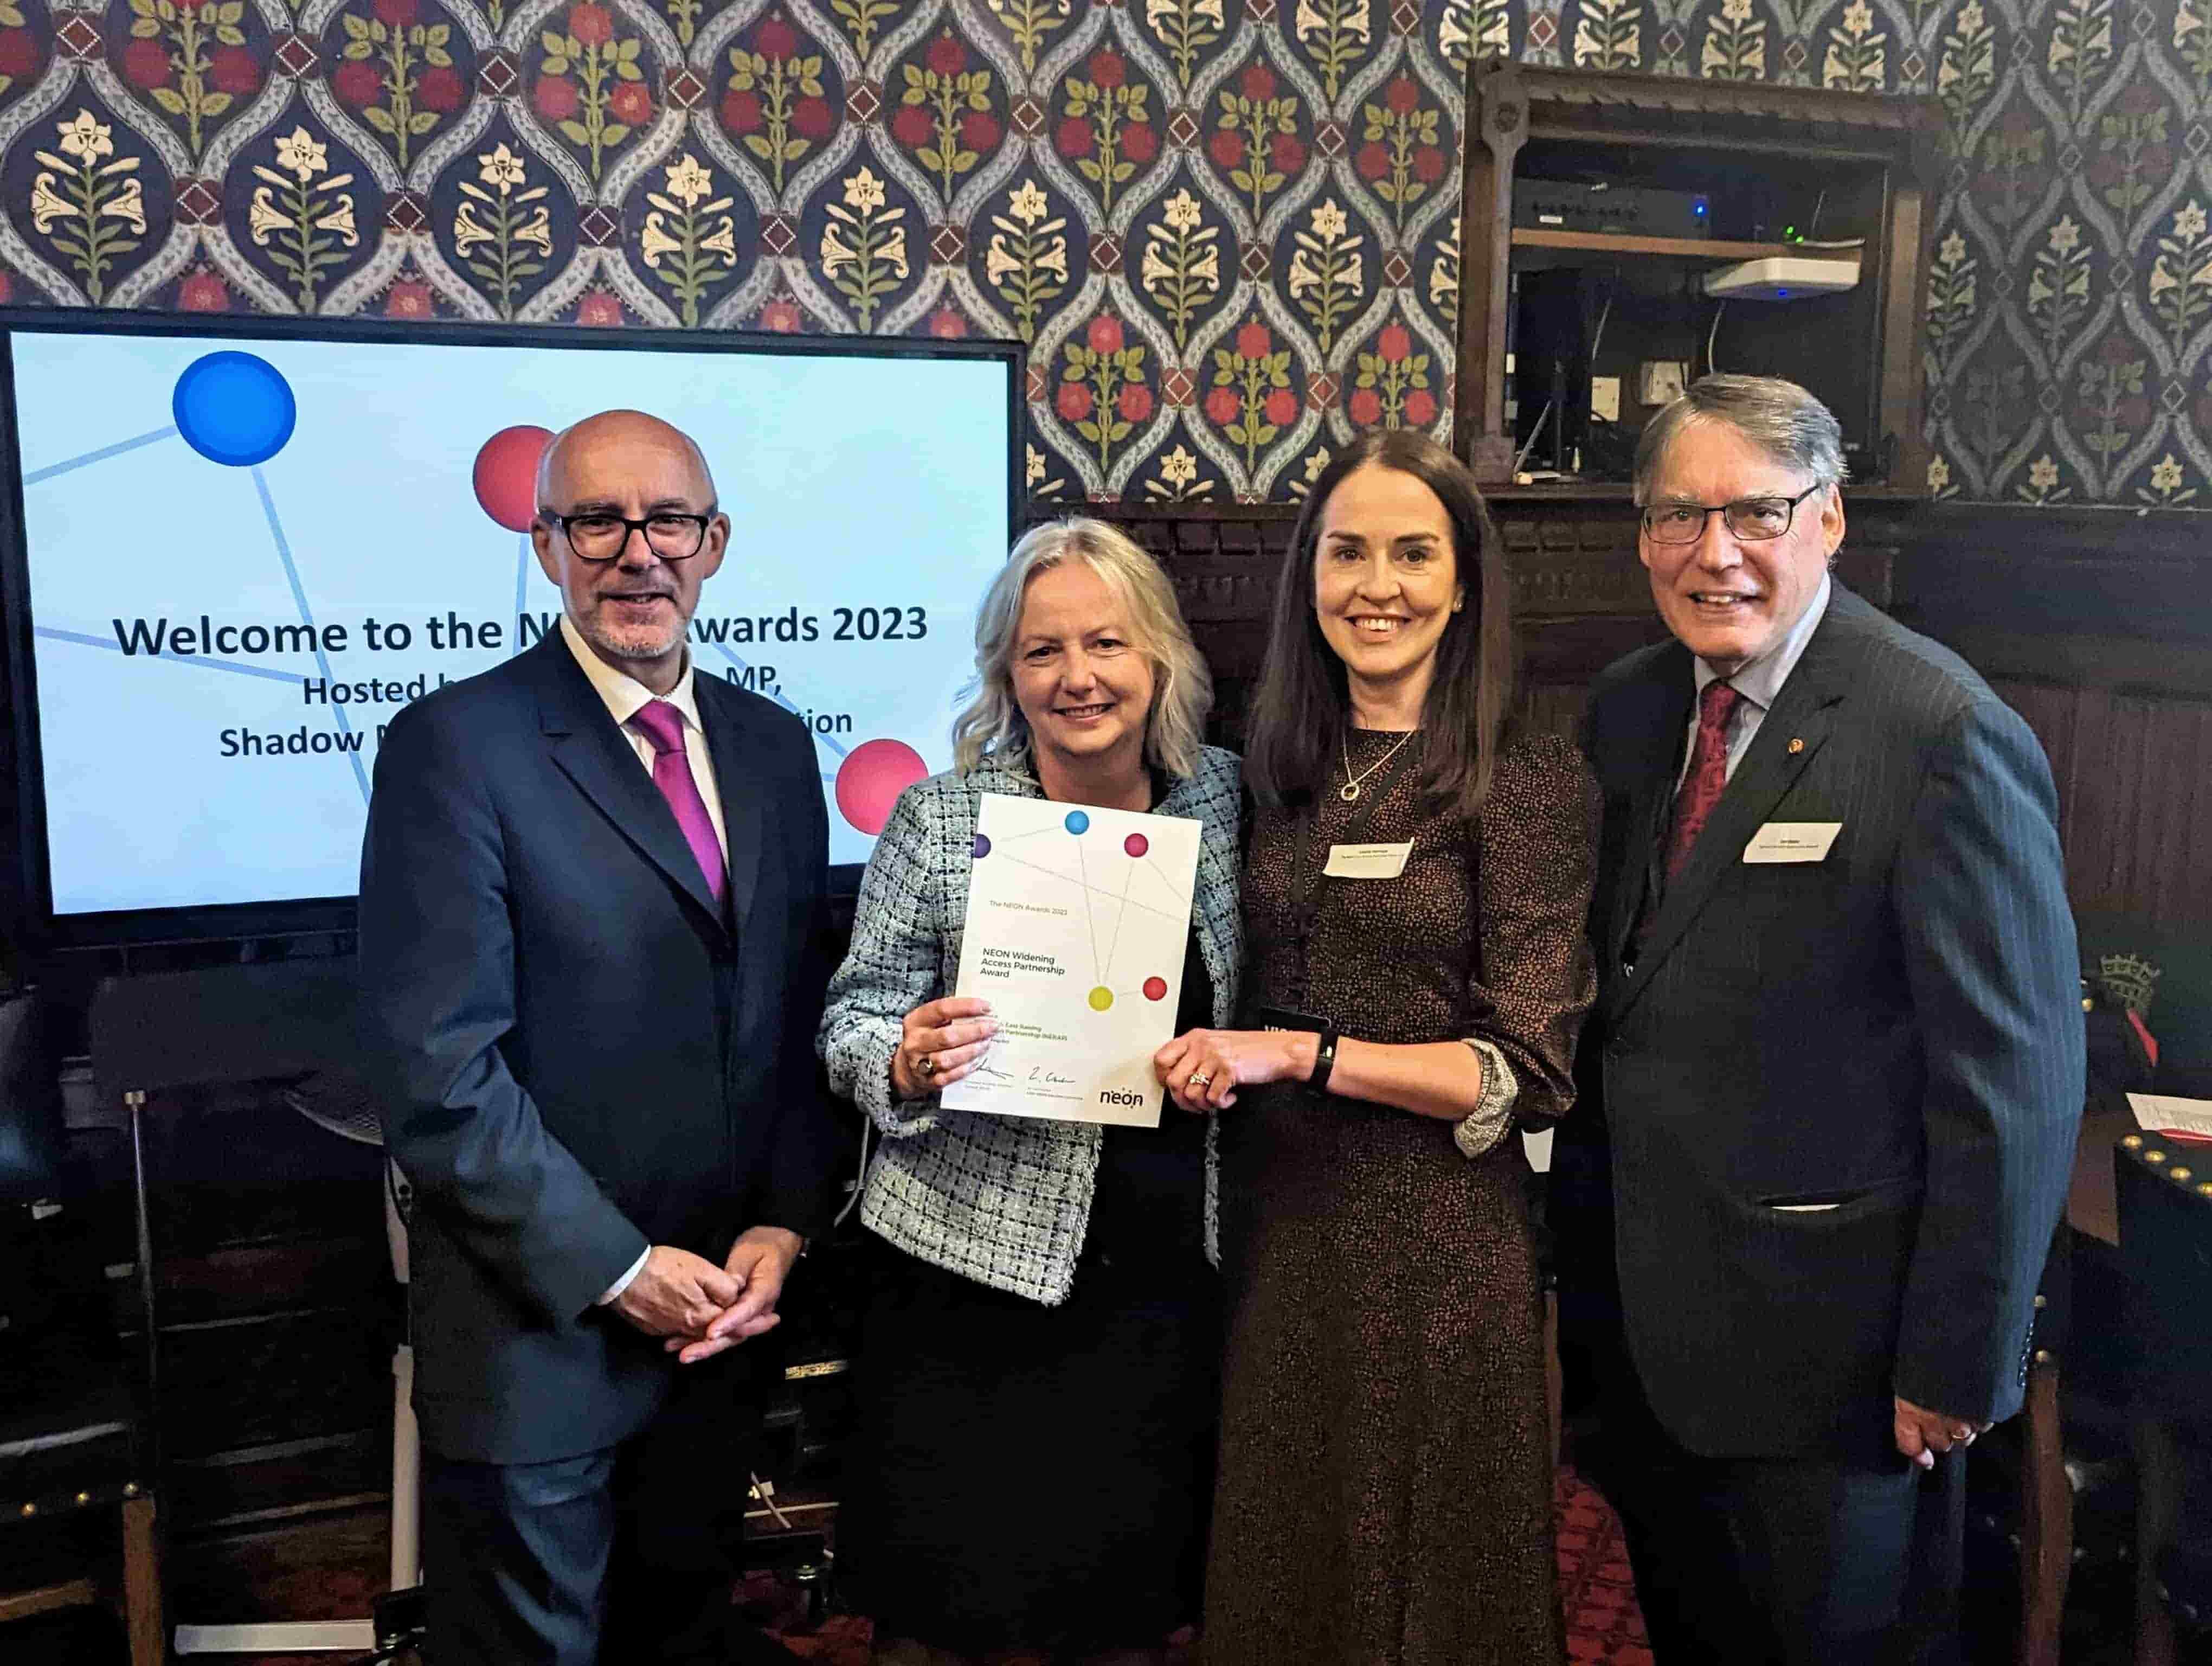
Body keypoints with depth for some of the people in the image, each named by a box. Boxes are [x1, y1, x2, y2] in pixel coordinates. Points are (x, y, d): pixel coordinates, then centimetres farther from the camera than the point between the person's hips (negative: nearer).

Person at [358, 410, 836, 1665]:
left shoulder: (774, 748, 5)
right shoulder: (456, 744, -13)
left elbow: (802, 1019, 9)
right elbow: (439, 1071, -18)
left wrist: (782, 1228, -2)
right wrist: (618, 1268, -16)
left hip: (722, 1314, 5)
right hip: (538, 1329, -5)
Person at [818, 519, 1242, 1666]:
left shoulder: (1224, 797, 2)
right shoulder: (938, 820, -7)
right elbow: (854, 1021, -3)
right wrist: (905, 1064, -23)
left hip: (1171, 1268, 3)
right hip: (981, 1264, -3)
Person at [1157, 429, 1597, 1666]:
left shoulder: (1532, 779, -10)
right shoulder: (1282, 772, 5)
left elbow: (1530, 1073, -14)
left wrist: (1301, 1054, -19)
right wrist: (1214, 1060, -1)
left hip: (1438, 1238, -5)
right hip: (1276, 1218, 5)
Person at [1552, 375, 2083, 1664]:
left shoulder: (1946, 736, -18)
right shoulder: (1628, 710, 3)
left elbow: (2015, 1079, -18)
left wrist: (1958, 1363, -15)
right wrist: (1583, 1248, 9)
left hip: (1828, 1338, -6)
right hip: (1641, 1317, 7)